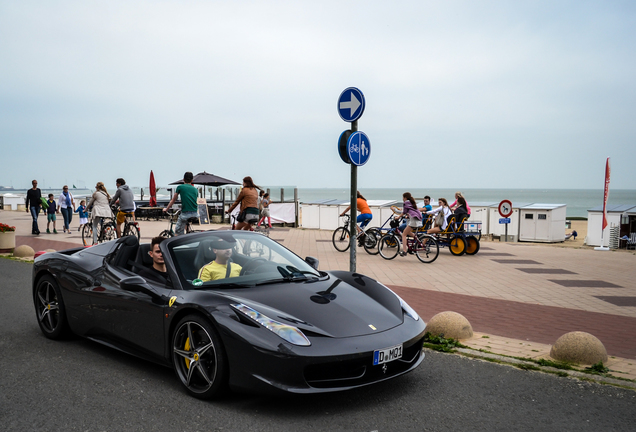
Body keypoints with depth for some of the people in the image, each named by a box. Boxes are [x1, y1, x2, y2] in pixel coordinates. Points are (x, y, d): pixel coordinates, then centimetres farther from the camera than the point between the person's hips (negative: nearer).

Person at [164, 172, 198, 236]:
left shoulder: (180, 187, 6)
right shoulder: (195, 189, 15)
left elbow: (172, 201, 15)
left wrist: (166, 209, 30)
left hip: (185, 214, -4)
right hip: (195, 214, 4)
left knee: (177, 233, 3)